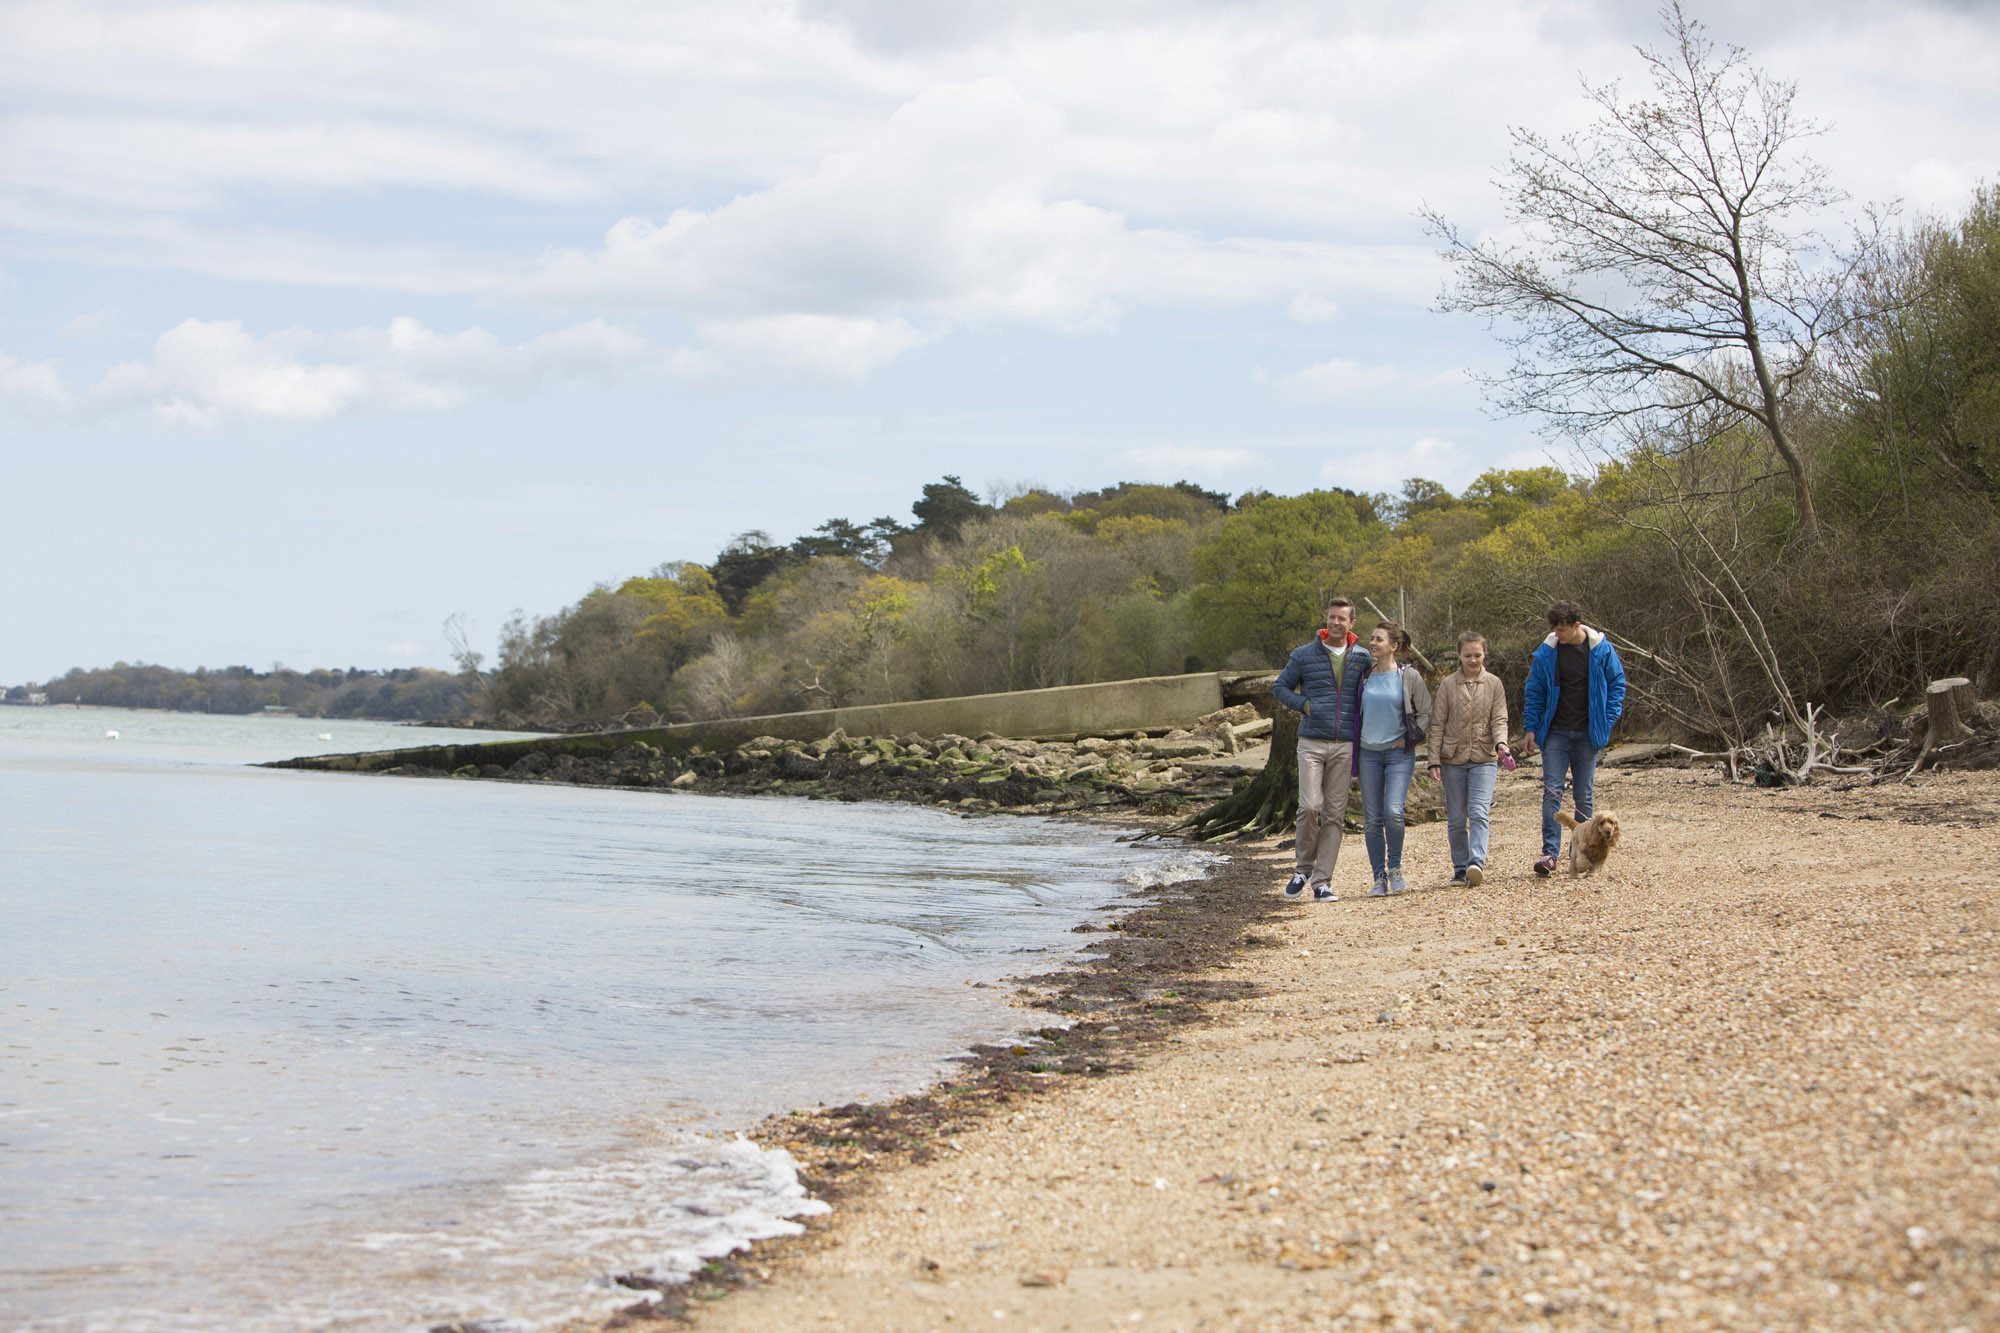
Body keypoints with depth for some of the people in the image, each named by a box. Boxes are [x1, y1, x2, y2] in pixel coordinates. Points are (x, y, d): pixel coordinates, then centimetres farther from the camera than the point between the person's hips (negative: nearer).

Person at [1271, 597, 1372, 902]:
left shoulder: (1362, 657, 9)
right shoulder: (1304, 655, 3)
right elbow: (1279, 687, 10)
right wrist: (1304, 705, -5)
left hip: (1344, 745, 2)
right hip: (1312, 742, -2)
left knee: (1334, 814, 0)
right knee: (1310, 806, -14)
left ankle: (1322, 882, 3)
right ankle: (1303, 868, 8)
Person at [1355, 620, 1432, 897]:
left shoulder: (1409, 676, -2)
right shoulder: (1364, 676, 6)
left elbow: (1426, 714, 4)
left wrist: (1410, 738, -3)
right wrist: (1354, 744, 10)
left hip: (1399, 754, -3)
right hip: (1369, 753, 3)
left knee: (1393, 812, -18)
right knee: (1372, 819, 1)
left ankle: (1395, 867, 4)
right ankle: (1379, 878, 9)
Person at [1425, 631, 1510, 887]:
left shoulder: (1494, 684, 7)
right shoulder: (1448, 684, 6)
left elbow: (1499, 720, 3)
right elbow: (1437, 724, 5)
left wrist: (1501, 742, -18)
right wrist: (1434, 761, -2)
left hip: (1484, 759, -1)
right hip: (1453, 760, 1)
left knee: (1479, 813, -18)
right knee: (1456, 820, 4)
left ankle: (1476, 863, -28)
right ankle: (1460, 870, 12)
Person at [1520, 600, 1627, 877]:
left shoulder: (1602, 650, -4)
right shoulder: (1546, 653, -3)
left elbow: (1617, 685, 5)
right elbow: (1534, 692, 5)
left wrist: (1607, 722, -4)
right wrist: (1530, 729, -2)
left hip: (1587, 734, 0)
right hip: (1556, 732, 0)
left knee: (1583, 794, 6)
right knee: (1552, 791, -10)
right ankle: (1549, 853, -13)